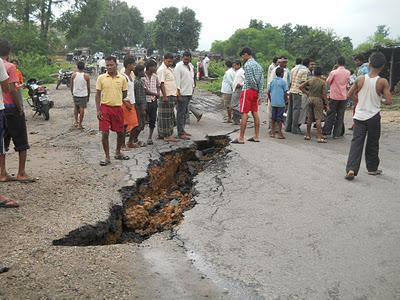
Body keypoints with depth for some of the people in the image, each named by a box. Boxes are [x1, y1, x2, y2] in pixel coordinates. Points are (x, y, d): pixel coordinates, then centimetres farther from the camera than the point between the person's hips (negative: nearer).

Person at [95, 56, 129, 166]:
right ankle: (107, 157, 7)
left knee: (120, 132, 9)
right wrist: (98, 110, -7)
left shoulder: (122, 78, 3)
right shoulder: (101, 78, -1)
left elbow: (125, 94, 13)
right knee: (105, 133, -4)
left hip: (118, 108, 2)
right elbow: (97, 95, 0)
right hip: (105, 108, -2)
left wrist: (116, 99, 3)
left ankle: (118, 153, 31)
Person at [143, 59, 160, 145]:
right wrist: (155, 94, -10)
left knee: (153, 120, 8)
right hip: (145, 101, -6)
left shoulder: (155, 76, 7)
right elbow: (145, 91, -17)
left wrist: (158, 93, 3)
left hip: (153, 100, 6)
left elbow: (158, 86, 22)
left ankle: (150, 138, 20)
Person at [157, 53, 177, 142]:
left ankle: (161, 134, 20)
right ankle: (167, 135, -2)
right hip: (166, 96, -10)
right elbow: (161, 84, -19)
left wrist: (175, 95, 21)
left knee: (170, 116, 13)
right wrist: (165, 96, -22)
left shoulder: (170, 69, 18)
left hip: (171, 95, 10)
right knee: (165, 116, -5)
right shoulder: (162, 69, -12)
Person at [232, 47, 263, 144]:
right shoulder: (258, 65, 15)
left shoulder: (248, 64, -12)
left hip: (248, 90, -9)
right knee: (255, 113, 10)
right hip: (255, 92, 9)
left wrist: (257, 89, -2)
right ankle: (256, 136, 15)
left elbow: (251, 80, -18)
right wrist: (260, 94, 7)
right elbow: (261, 81, 10)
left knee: (244, 114, -8)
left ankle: (241, 138, -6)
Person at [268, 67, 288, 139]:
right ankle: (279, 134, 3)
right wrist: (286, 100, 6)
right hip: (281, 103, -4)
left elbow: (268, 92, 6)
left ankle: (272, 133, 14)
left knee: (273, 118, 12)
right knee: (280, 118, 1)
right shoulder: (283, 82, -7)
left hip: (273, 103, 4)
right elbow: (285, 93, -9)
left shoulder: (272, 81, 6)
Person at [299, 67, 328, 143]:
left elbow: (300, 87, 1)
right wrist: (325, 104, 0)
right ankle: (319, 137, -7)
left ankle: (308, 135, 18)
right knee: (318, 119, -5)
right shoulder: (323, 82, -5)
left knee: (309, 118, 12)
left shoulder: (310, 80, 4)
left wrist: (306, 93, 9)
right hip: (318, 100, -4)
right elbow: (324, 94, -7)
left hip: (310, 99, 4)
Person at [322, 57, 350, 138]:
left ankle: (326, 131, 7)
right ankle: (337, 134, 8)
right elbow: (347, 82, 13)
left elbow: (328, 82, 1)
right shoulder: (348, 73, 0)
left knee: (331, 114, 6)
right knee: (340, 115, 6)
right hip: (343, 96, 2)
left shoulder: (333, 72, -11)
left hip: (334, 96, -2)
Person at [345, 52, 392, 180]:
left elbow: (350, 94, 4)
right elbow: (389, 101, -13)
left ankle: (351, 169, -14)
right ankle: (372, 168, 28)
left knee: (356, 142, 0)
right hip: (374, 117, -1)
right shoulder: (383, 82, -11)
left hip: (359, 116, 1)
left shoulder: (360, 79, -5)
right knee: (372, 144, 14)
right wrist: (380, 100, 8)